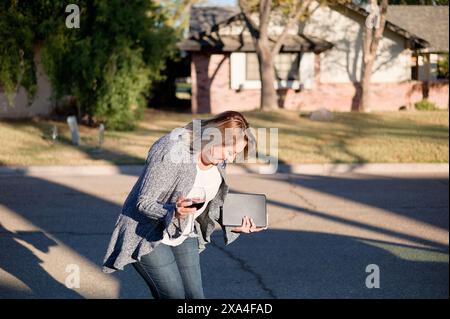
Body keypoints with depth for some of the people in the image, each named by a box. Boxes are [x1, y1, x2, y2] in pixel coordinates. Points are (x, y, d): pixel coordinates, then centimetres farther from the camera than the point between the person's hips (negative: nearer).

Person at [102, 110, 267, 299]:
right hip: (147, 234, -7)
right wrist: (173, 212, -43)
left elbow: (213, 202, 9)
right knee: (175, 295, -12)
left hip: (183, 234, 7)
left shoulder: (219, 161, -4)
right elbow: (144, 202, -24)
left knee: (194, 295, 3)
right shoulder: (171, 153, -28)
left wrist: (232, 224, -9)